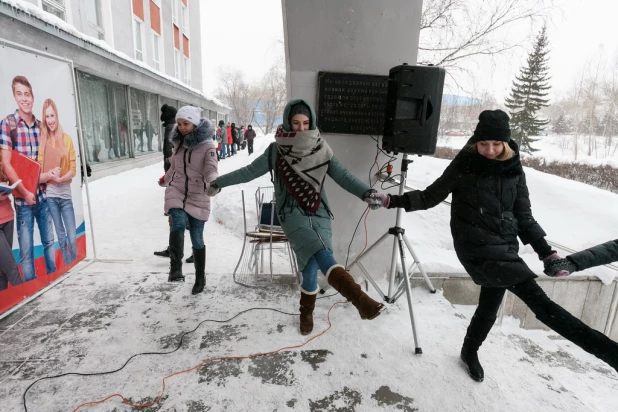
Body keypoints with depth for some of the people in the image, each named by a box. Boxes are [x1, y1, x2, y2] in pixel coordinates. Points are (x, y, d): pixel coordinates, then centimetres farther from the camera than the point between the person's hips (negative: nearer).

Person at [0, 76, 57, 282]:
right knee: (26, 249, 3)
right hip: (23, 198, -4)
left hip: (43, 194, 4)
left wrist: (48, 173, -5)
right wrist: (25, 192, -13)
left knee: (49, 240, 16)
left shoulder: (40, 125, 7)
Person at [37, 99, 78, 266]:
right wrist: (51, 176, -17)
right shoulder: (42, 141, 3)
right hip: (50, 194, 1)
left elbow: (74, 168, 1)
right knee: (61, 238, 8)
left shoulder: (67, 139, 3)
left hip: (66, 193, 0)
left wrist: (62, 178, -15)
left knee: (72, 238, -3)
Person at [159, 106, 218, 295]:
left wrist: (212, 184, -47)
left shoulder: (207, 145, -11)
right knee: (178, 224, -27)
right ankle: (176, 268, -31)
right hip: (175, 191, 3)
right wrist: (166, 179, 39)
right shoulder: (179, 142, 5)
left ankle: (200, 278, 22)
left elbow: (211, 169, -25)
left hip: (197, 196, -3)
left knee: (197, 238, 4)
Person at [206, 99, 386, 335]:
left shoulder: (321, 150, 3)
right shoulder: (276, 151, 0)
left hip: (319, 213, 2)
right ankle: (360, 300, -32)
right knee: (322, 256, -25)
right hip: (292, 214, -2)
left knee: (311, 267, -2)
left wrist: (366, 193, -18)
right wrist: (219, 183, 12)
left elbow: (343, 176, -3)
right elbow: (250, 171, 8)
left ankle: (306, 313, 23)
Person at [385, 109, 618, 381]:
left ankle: (470, 352, 41)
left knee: (490, 306, 17)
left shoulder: (513, 170, 4)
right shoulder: (463, 166, -8)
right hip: (476, 248, -5)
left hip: (505, 248, 5)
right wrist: (394, 201, -10)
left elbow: (523, 216, 10)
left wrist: (546, 252, 5)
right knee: (539, 301, -15)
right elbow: (431, 196, -1)